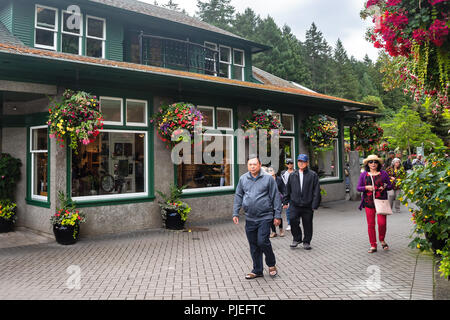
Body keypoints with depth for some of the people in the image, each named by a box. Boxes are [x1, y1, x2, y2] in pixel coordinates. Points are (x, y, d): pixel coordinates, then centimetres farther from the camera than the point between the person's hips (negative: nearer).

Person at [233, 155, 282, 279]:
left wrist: (277, 215, -4)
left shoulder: (268, 178, -3)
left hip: (265, 217, -4)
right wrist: (235, 213, 7)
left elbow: (276, 197, -1)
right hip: (250, 218, 4)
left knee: (263, 241, -10)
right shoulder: (243, 179, 8)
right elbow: (238, 197, 13)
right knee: (253, 246, 10)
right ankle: (257, 270, 24)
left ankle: (271, 264, 16)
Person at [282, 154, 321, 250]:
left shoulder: (313, 175, -1)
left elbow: (316, 191, -2)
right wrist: (285, 202, 12)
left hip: (307, 205, -2)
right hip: (295, 204, 2)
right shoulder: (292, 175, 9)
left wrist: (315, 205, -7)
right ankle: (297, 239, 15)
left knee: (307, 224, 7)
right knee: (293, 221, -8)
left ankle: (306, 241, 25)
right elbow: (288, 189, 15)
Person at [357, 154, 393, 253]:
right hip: (369, 202, 1)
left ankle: (382, 240, 20)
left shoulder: (383, 173, 7)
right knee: (370, 224, 2)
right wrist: (366, 187, -13)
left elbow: (390, 186, 10)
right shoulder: (363, 175, 7)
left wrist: (384, 187, -11)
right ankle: (373, 245, 13)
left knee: (382, 222, -9)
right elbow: (358, 188, 5)